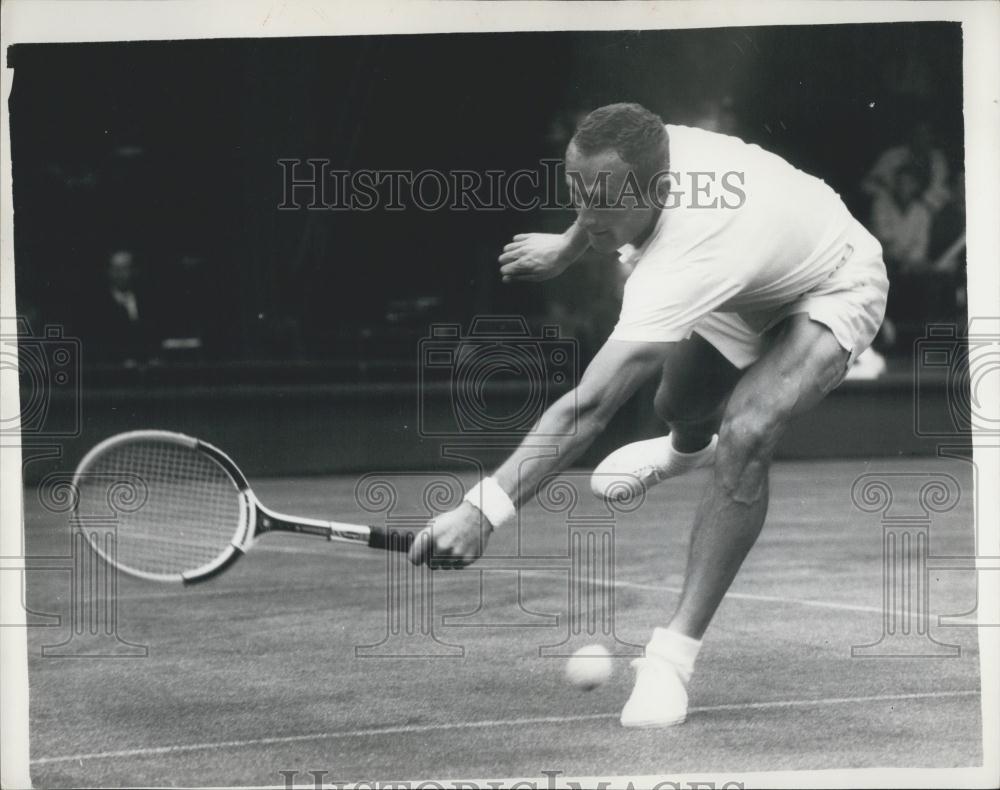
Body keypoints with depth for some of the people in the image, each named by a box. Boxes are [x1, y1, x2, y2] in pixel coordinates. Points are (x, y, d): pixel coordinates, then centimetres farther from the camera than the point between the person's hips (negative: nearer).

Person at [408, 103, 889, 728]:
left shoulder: (685, 265, -47)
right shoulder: (651, 151, -27)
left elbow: (588, 408, -54)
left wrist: (484, 511, -59)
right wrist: (568, 247, 15)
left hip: (833, 293, -8)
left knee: (746, 437, -31)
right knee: (680, 404, 22)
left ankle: (675, 654, -23)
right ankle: (689, 447, 64)